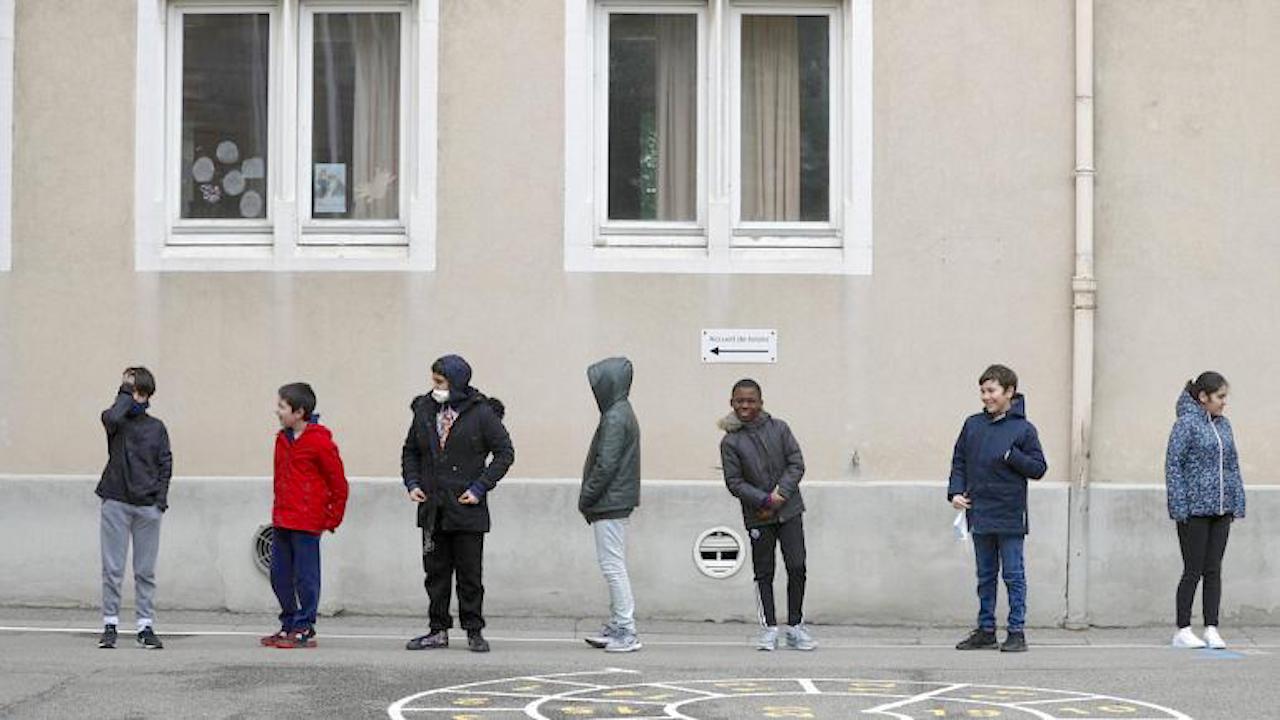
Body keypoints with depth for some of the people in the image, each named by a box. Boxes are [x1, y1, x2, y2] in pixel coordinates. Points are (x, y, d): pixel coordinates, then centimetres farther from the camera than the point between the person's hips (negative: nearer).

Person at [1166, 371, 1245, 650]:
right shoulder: (1186, 423, -8)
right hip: (1194, 510, -6)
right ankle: (1183, 631, 7)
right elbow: (1173, 464, -10)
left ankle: (1211, 629, 10)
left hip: (1221, 510, 6)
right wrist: (1179, 506, -15)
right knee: (1193, 570, -1)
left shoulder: (1223, 424, 12)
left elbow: (1232, 466, 17)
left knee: (1213, 571, 7)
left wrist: (1237, 503, 11)